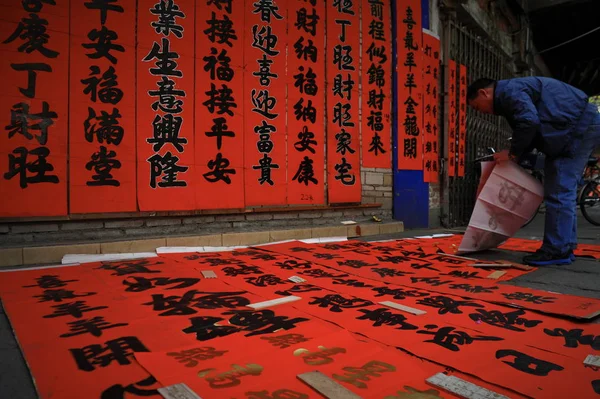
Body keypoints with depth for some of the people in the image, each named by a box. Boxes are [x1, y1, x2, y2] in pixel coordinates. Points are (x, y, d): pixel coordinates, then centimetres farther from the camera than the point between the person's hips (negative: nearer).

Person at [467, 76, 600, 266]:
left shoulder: (509, 91, -13)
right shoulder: (509, 95, 19)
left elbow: (529, 122, -28)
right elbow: (533, 129, 20)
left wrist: (512, 153, -16)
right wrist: (515, 156, 11)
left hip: (580, 128, -11)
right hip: (581, 127, 11)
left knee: (559, 192, -11)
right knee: (563, 191, 11)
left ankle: (556, 250, -6)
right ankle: (565, 248, 17)